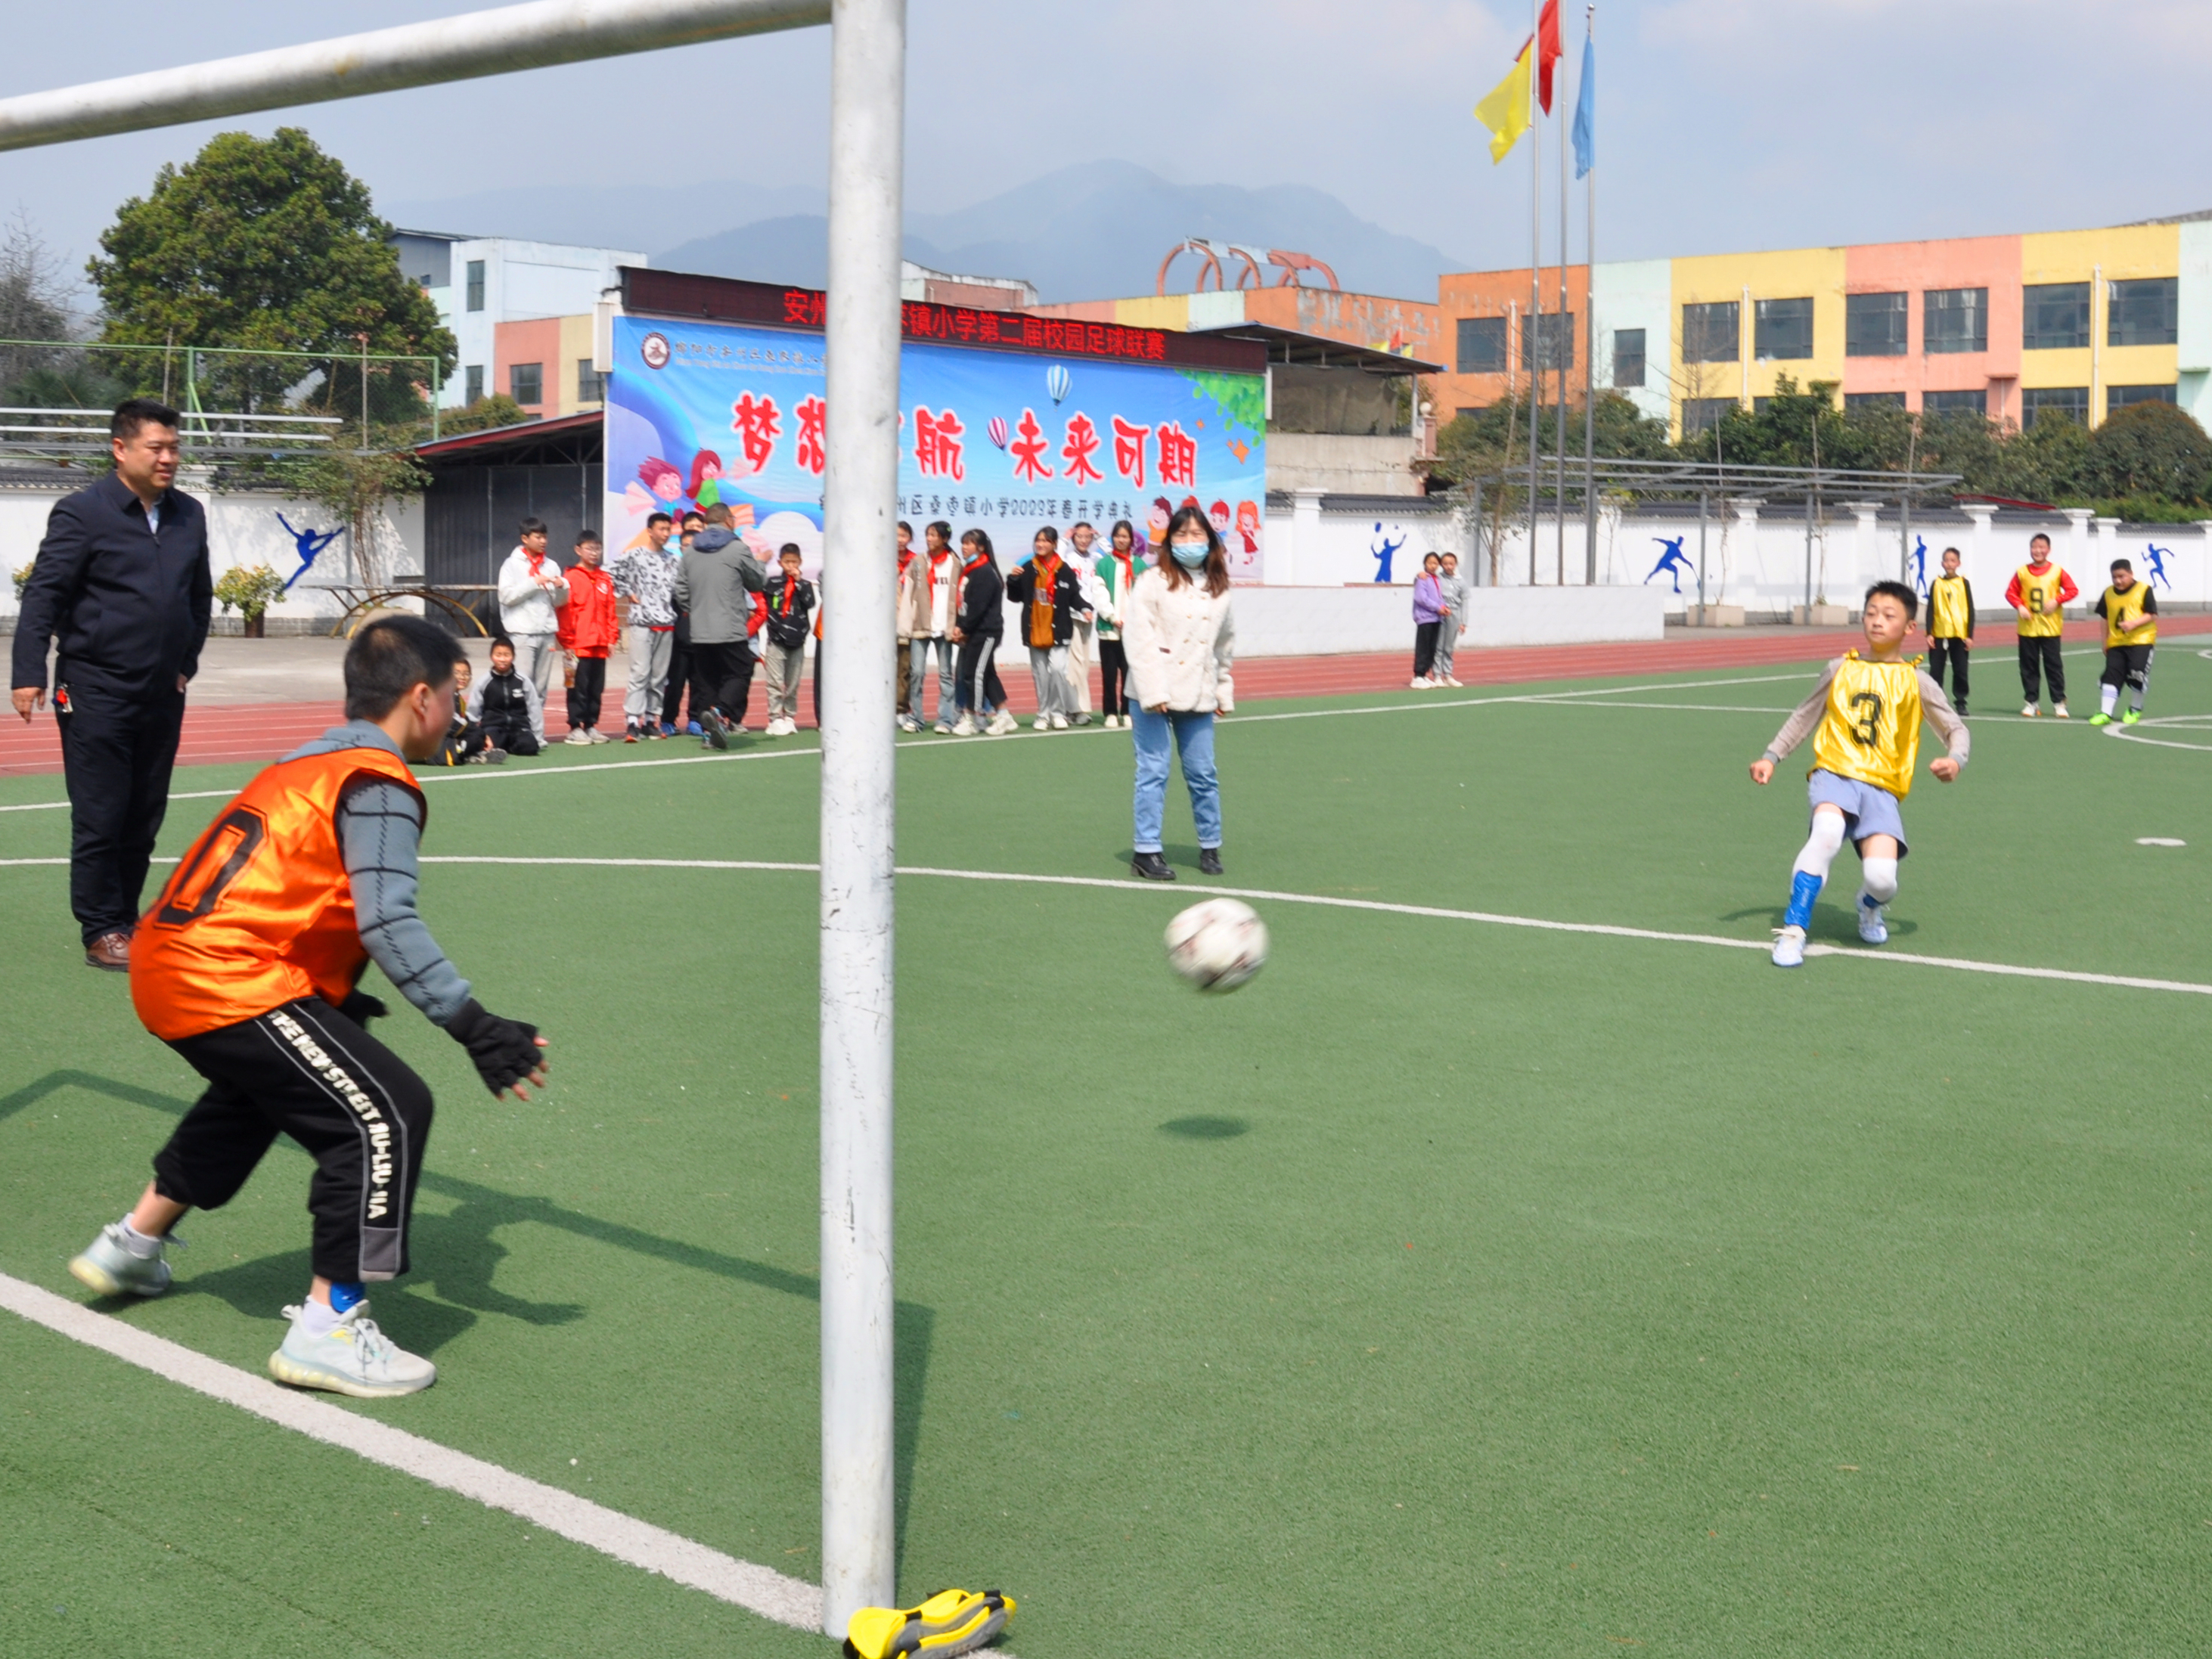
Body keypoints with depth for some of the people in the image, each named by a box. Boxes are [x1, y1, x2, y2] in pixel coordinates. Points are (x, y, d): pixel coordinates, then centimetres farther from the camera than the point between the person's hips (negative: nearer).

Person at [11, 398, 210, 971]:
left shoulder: (189, 515, 9)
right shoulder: (82, 513, -8)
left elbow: (200, 594, 20)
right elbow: (42, 595, -9)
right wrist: (30, 674, -14)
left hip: (162, 695, 6)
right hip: (97, 694, -5)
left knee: (144, 818, 11)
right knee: (99, 818, 0)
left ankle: (125, 919, 22)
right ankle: (102, 933, 9)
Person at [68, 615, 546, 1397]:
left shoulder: (308, 762, 19)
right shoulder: (378, 783, -10)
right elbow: (388, 922, -22)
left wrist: (337, 998, 27)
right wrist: (473, 1026, -22)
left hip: (165, 962, 10)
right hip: (224, 982, -10)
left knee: (258, 1090, 37)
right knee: (389, 1113, -11)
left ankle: (133, 1245, 50)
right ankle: (327, 1329, -10)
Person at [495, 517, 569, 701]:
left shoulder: (552, 566, 11)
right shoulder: (512, 564, 0)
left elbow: (559, 602, 14)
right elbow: (506, 596, -10)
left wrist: (562, 587, -7)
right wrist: (534, 583, -15)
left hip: (547, 633, 4)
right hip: (522, 633, -4)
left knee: (542, 686, 7)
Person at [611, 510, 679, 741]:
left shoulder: (672, 560, 11)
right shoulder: (634, 556, -1)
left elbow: (678, 588, 16)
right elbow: (616, 575, 2)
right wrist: (630, 595, -2)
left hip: (666, 624, 5)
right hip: (642, 622, -5)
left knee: (659, 675, 7)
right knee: (640, 672, -11)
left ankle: (650, 719, 14)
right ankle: (632, 722, -13)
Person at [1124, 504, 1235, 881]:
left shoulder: (1219, 588, 11)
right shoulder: (1153, 582, -6)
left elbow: (1224, 645, 19)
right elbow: (1141, 641, -11)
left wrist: (1224, 692, 18)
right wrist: (1153, 692, -17)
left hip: (1198, 695, 4)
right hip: (1156, 694, -4)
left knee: (1203, 773, 8)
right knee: (1153, 772, -2)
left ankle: (1210, 847, 21)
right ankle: (1146, 851, 4)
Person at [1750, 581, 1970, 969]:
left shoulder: (1915, 681, 8)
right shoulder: (1841, 669, 12)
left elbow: (1956, 729, 10)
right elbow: (1804, 717, 23)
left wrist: (1954, 760, -12)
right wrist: (1771, 757, 13)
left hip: (1882, 787, 0)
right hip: (1835, 773, 0)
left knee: (1882, 878, -20)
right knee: (1828, 830, -36)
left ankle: (1869, 907, 21)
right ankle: (1792, 930, -29)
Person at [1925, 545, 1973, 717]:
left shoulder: (1964, 583, 2)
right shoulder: (1936, 584, 4)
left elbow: (1970, 610, 2)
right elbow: (1930, 610, 4)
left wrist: (1970, 635, -3)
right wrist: (1929, 634, -3)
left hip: (1960, 634, -1)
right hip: (1939, 634, 1)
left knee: (1960, 671, 3)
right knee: (1935, 671, 3)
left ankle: (1960, 703, 11)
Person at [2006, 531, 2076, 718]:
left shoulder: (2057, 571, -1)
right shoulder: (2022, 572, 2)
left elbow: (2072, 590, 0)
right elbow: (2011, 592, 6)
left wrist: (2057, 600, -14)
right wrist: (2020, 607, -11)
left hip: (2050, 627, -2)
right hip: (2028, 628, 2)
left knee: (2054, 666, 0)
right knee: (2029, 667, 5)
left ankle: (2059, 702, 6)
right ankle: (2031, 702, 14)